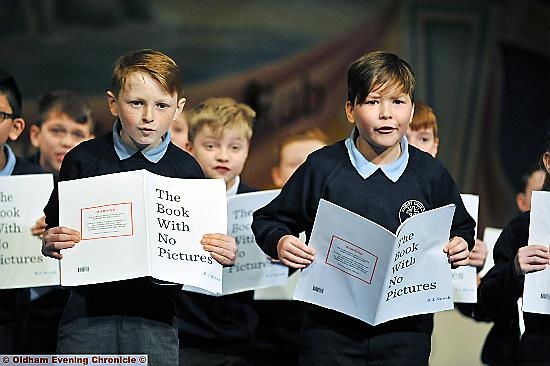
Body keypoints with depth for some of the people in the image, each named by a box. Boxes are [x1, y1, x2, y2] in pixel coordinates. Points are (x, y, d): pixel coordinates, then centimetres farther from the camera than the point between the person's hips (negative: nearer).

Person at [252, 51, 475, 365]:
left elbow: (461, 227, 19)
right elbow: (268, 221, 5)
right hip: (332, 329, -1)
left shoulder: (430, 174, 3)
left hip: (406, 331, 1)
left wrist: (460, 246, -2)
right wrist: (279, 242, -15)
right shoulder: (323, 168, -3)